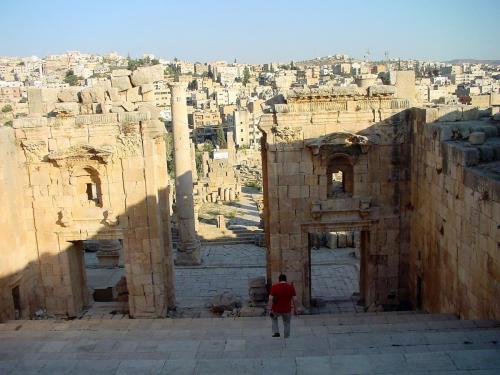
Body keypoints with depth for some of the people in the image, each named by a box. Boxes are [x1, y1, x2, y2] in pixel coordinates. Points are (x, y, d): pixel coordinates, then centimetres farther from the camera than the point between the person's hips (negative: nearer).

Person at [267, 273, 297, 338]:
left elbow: (271, 299, -10)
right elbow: (294, 300, -2)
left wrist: (270, 310, -6)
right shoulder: (291, 287, -1)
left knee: (274, 318, 30)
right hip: (287, 310, 1)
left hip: (276, 310, 0)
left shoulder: (274, 287, -6)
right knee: (287, 324, 19)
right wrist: (295, 310, 7)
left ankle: (276, 332, 17)